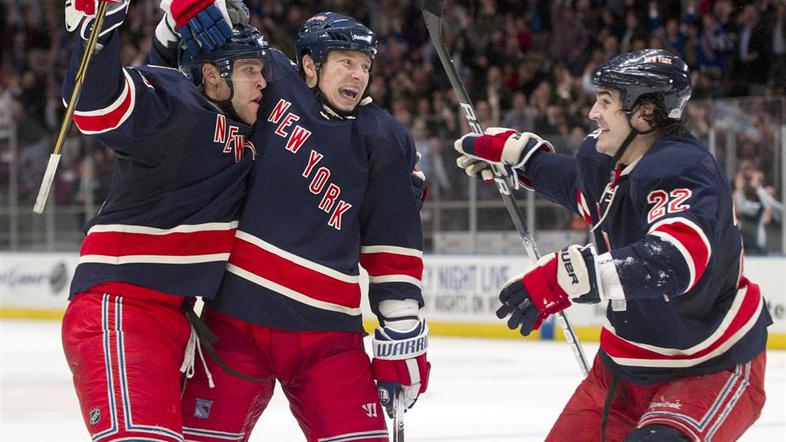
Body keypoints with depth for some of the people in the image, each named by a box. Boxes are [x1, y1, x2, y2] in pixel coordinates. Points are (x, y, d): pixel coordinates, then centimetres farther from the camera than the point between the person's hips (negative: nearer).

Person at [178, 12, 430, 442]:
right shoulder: (273, 86, 3)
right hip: (237, 317, 0)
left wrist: (402, 338, 2)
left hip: (326, 331, 1)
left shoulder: (382, 143, 4)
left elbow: (395, 253, 6)